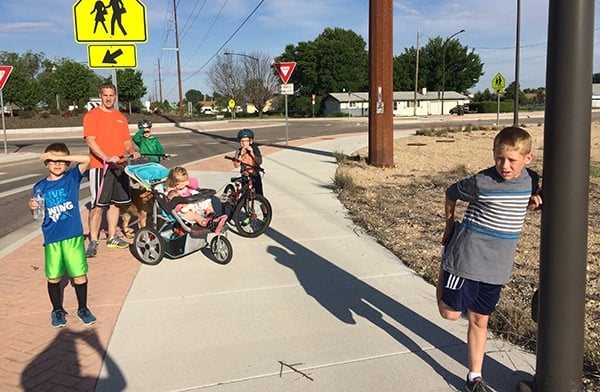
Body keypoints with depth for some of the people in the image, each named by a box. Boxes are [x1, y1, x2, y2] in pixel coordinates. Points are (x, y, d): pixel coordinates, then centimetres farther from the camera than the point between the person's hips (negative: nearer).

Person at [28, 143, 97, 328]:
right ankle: (57, 310, 31)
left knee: (80, 276, 4)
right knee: (53, 278, 11)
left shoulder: (72, 177, -1)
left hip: (74, 236, -1)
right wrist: (33, 207, -12)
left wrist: (58, 156, -19)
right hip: (51, 239, 2)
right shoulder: (40, 187, 3)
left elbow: (86, 159, -17)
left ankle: (83, 309, 23)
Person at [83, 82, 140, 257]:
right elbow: (90, 140, -12)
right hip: (100, 166, -6)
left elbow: (127, 140, 18)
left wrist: (132, 152, -3)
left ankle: (112, 237, 22)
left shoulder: (121, 117, 17)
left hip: (119, 166, 6)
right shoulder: (92, 115, -2)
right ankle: (93, 241, 2)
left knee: (115, 202, 11)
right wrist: (107, 157, -24)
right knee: (98, 205, -6)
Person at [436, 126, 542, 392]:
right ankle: (444, 266, 26)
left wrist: (533, 200, -2)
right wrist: (450, 226, 9)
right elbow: (452, 193, -1)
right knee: (450, 313, -1)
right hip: (467, 258, -4)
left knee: (479, 320, 13)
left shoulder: (530, 180, -1)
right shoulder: (481, 182, -18)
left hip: (497, 266, 4)